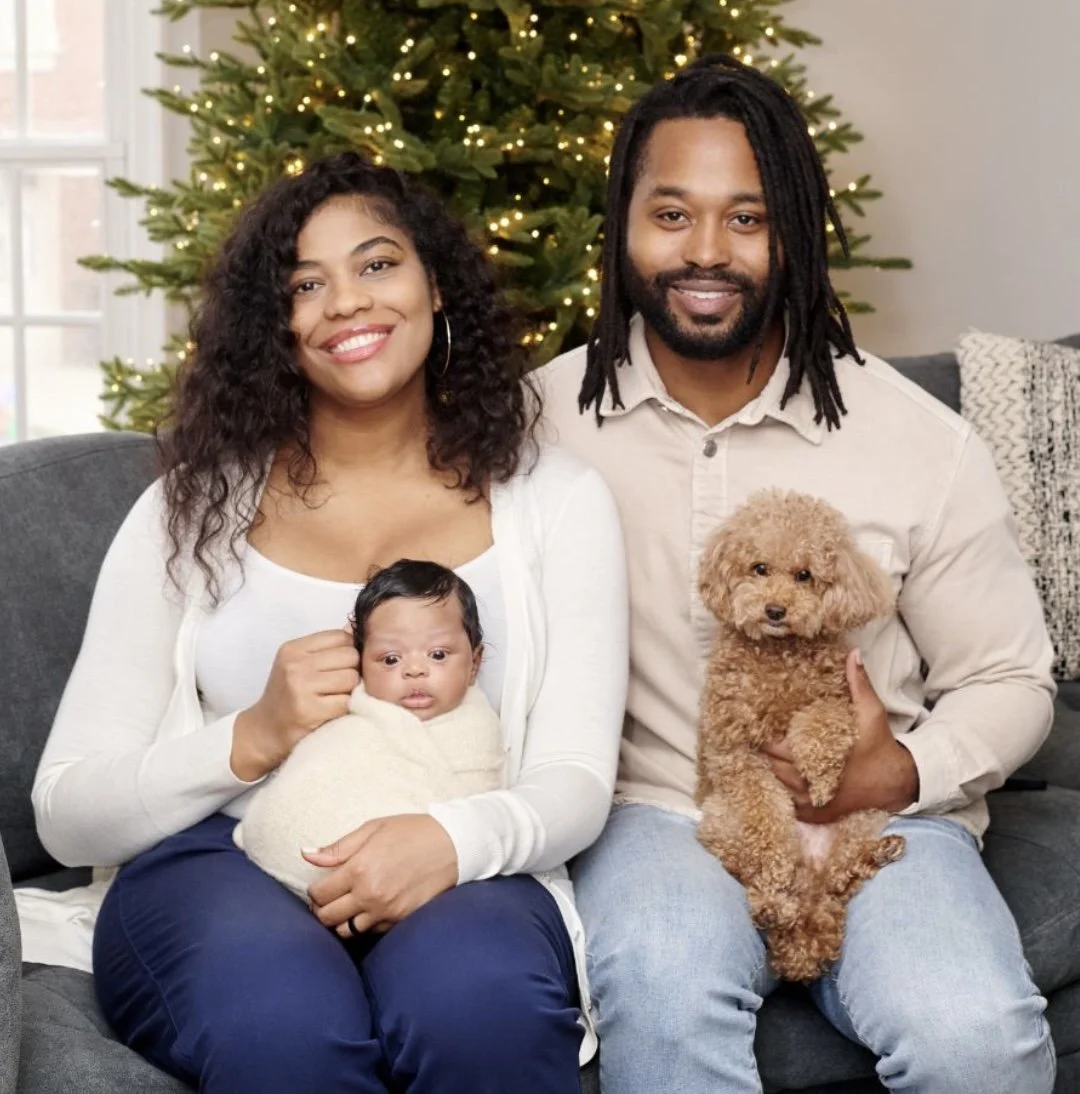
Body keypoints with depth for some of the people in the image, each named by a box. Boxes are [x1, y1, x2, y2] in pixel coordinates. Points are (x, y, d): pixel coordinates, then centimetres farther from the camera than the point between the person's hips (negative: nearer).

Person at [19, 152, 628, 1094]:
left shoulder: (555, 501, 10)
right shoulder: (197, 509, 9)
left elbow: (576, 782, 2)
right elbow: (67, 814, 6)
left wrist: (453, 838, -22)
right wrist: (254, 738, -13)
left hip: (457, 880, 1)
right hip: (216, 865, 0)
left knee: (485, 1004, -35)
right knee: (283, 1018, -36)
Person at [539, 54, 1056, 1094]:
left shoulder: (921, 444, -3)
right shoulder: (546, 418, -1)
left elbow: (1009, 684, 6)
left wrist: (903, 773, -14)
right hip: (654, 813, -1)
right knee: (662, 989, -35)